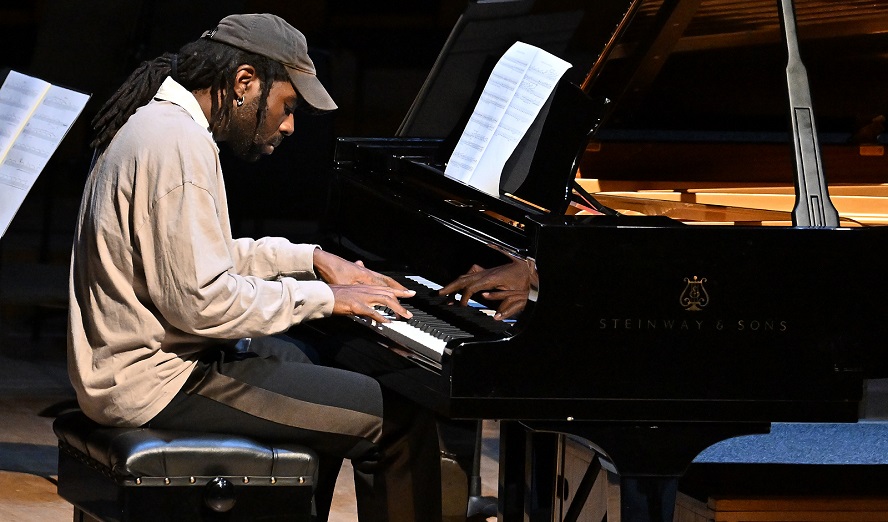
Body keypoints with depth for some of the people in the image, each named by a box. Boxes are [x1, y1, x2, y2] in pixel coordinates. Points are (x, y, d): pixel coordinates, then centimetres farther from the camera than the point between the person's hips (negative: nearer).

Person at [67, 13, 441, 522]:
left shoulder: (154, 122, 13)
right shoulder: (180, 145, -21)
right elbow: (200, 300, -25)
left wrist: (311, 258, 16)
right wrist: (323, 297, -15)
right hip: (162, 383, -11)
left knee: (321, 358, 32)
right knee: (399, 421, -12)